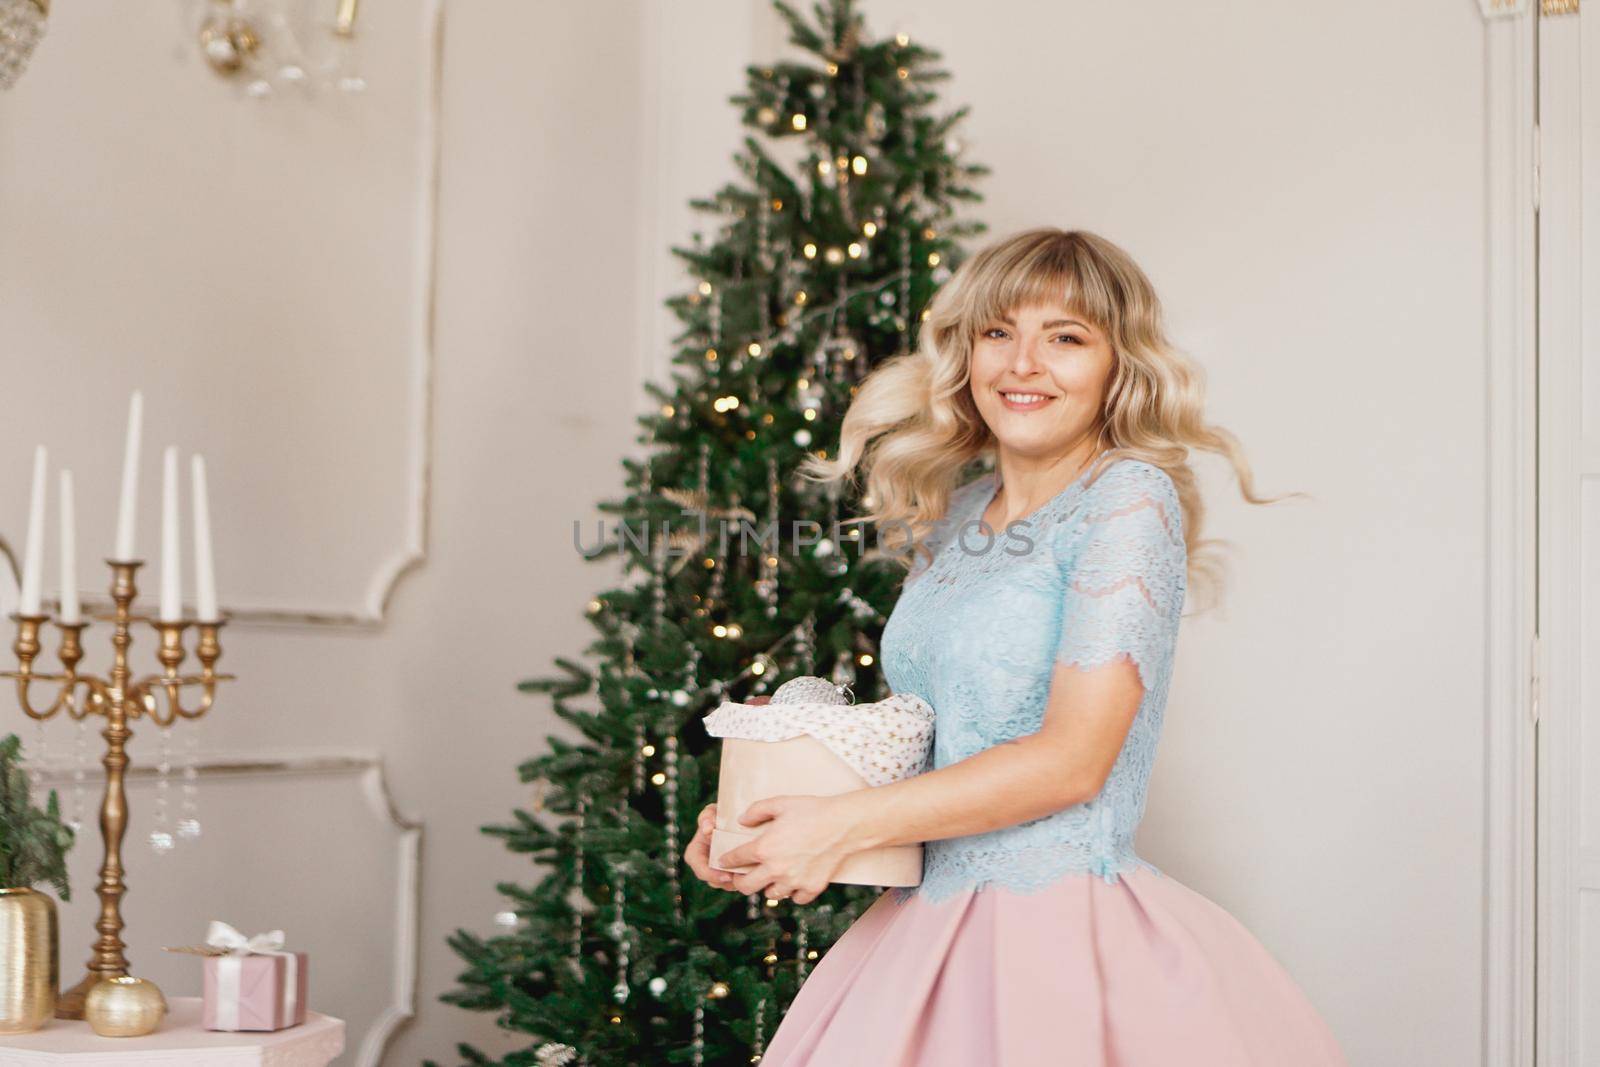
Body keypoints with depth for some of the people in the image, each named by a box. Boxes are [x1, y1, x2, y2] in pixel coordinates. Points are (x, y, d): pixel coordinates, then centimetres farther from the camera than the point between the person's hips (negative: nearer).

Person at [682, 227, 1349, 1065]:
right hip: (927, 926, 6)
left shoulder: (1130, 497, -10)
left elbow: (1073, 758, -16)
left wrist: (842, 825, -15)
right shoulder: (954, 515, 11)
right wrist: (762, 821, 4)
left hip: (1067, 940, -6)